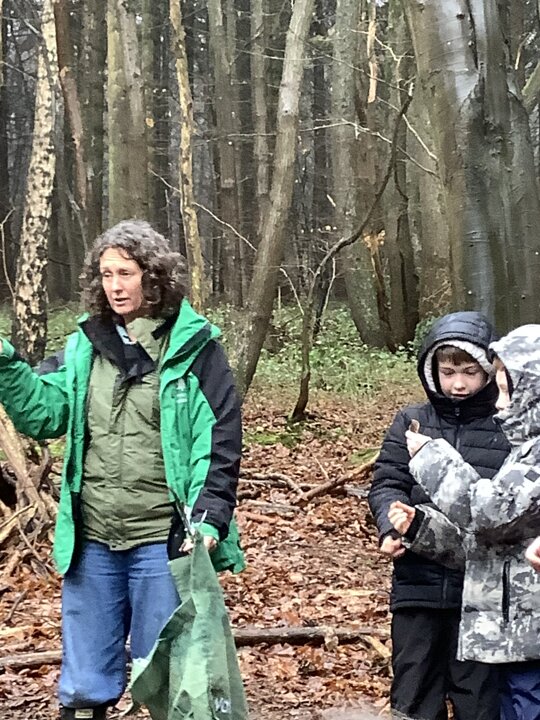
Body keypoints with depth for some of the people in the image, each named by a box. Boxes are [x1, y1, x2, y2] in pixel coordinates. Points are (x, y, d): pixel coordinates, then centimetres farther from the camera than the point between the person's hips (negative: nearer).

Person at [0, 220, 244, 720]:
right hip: (92, 540, 4)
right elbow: (45, 414, 4)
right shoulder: (86, 343, 7)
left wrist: (209, 516, -17)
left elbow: (220, 439, -7)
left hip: (164, 540, -4)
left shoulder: (193, 347, -5)